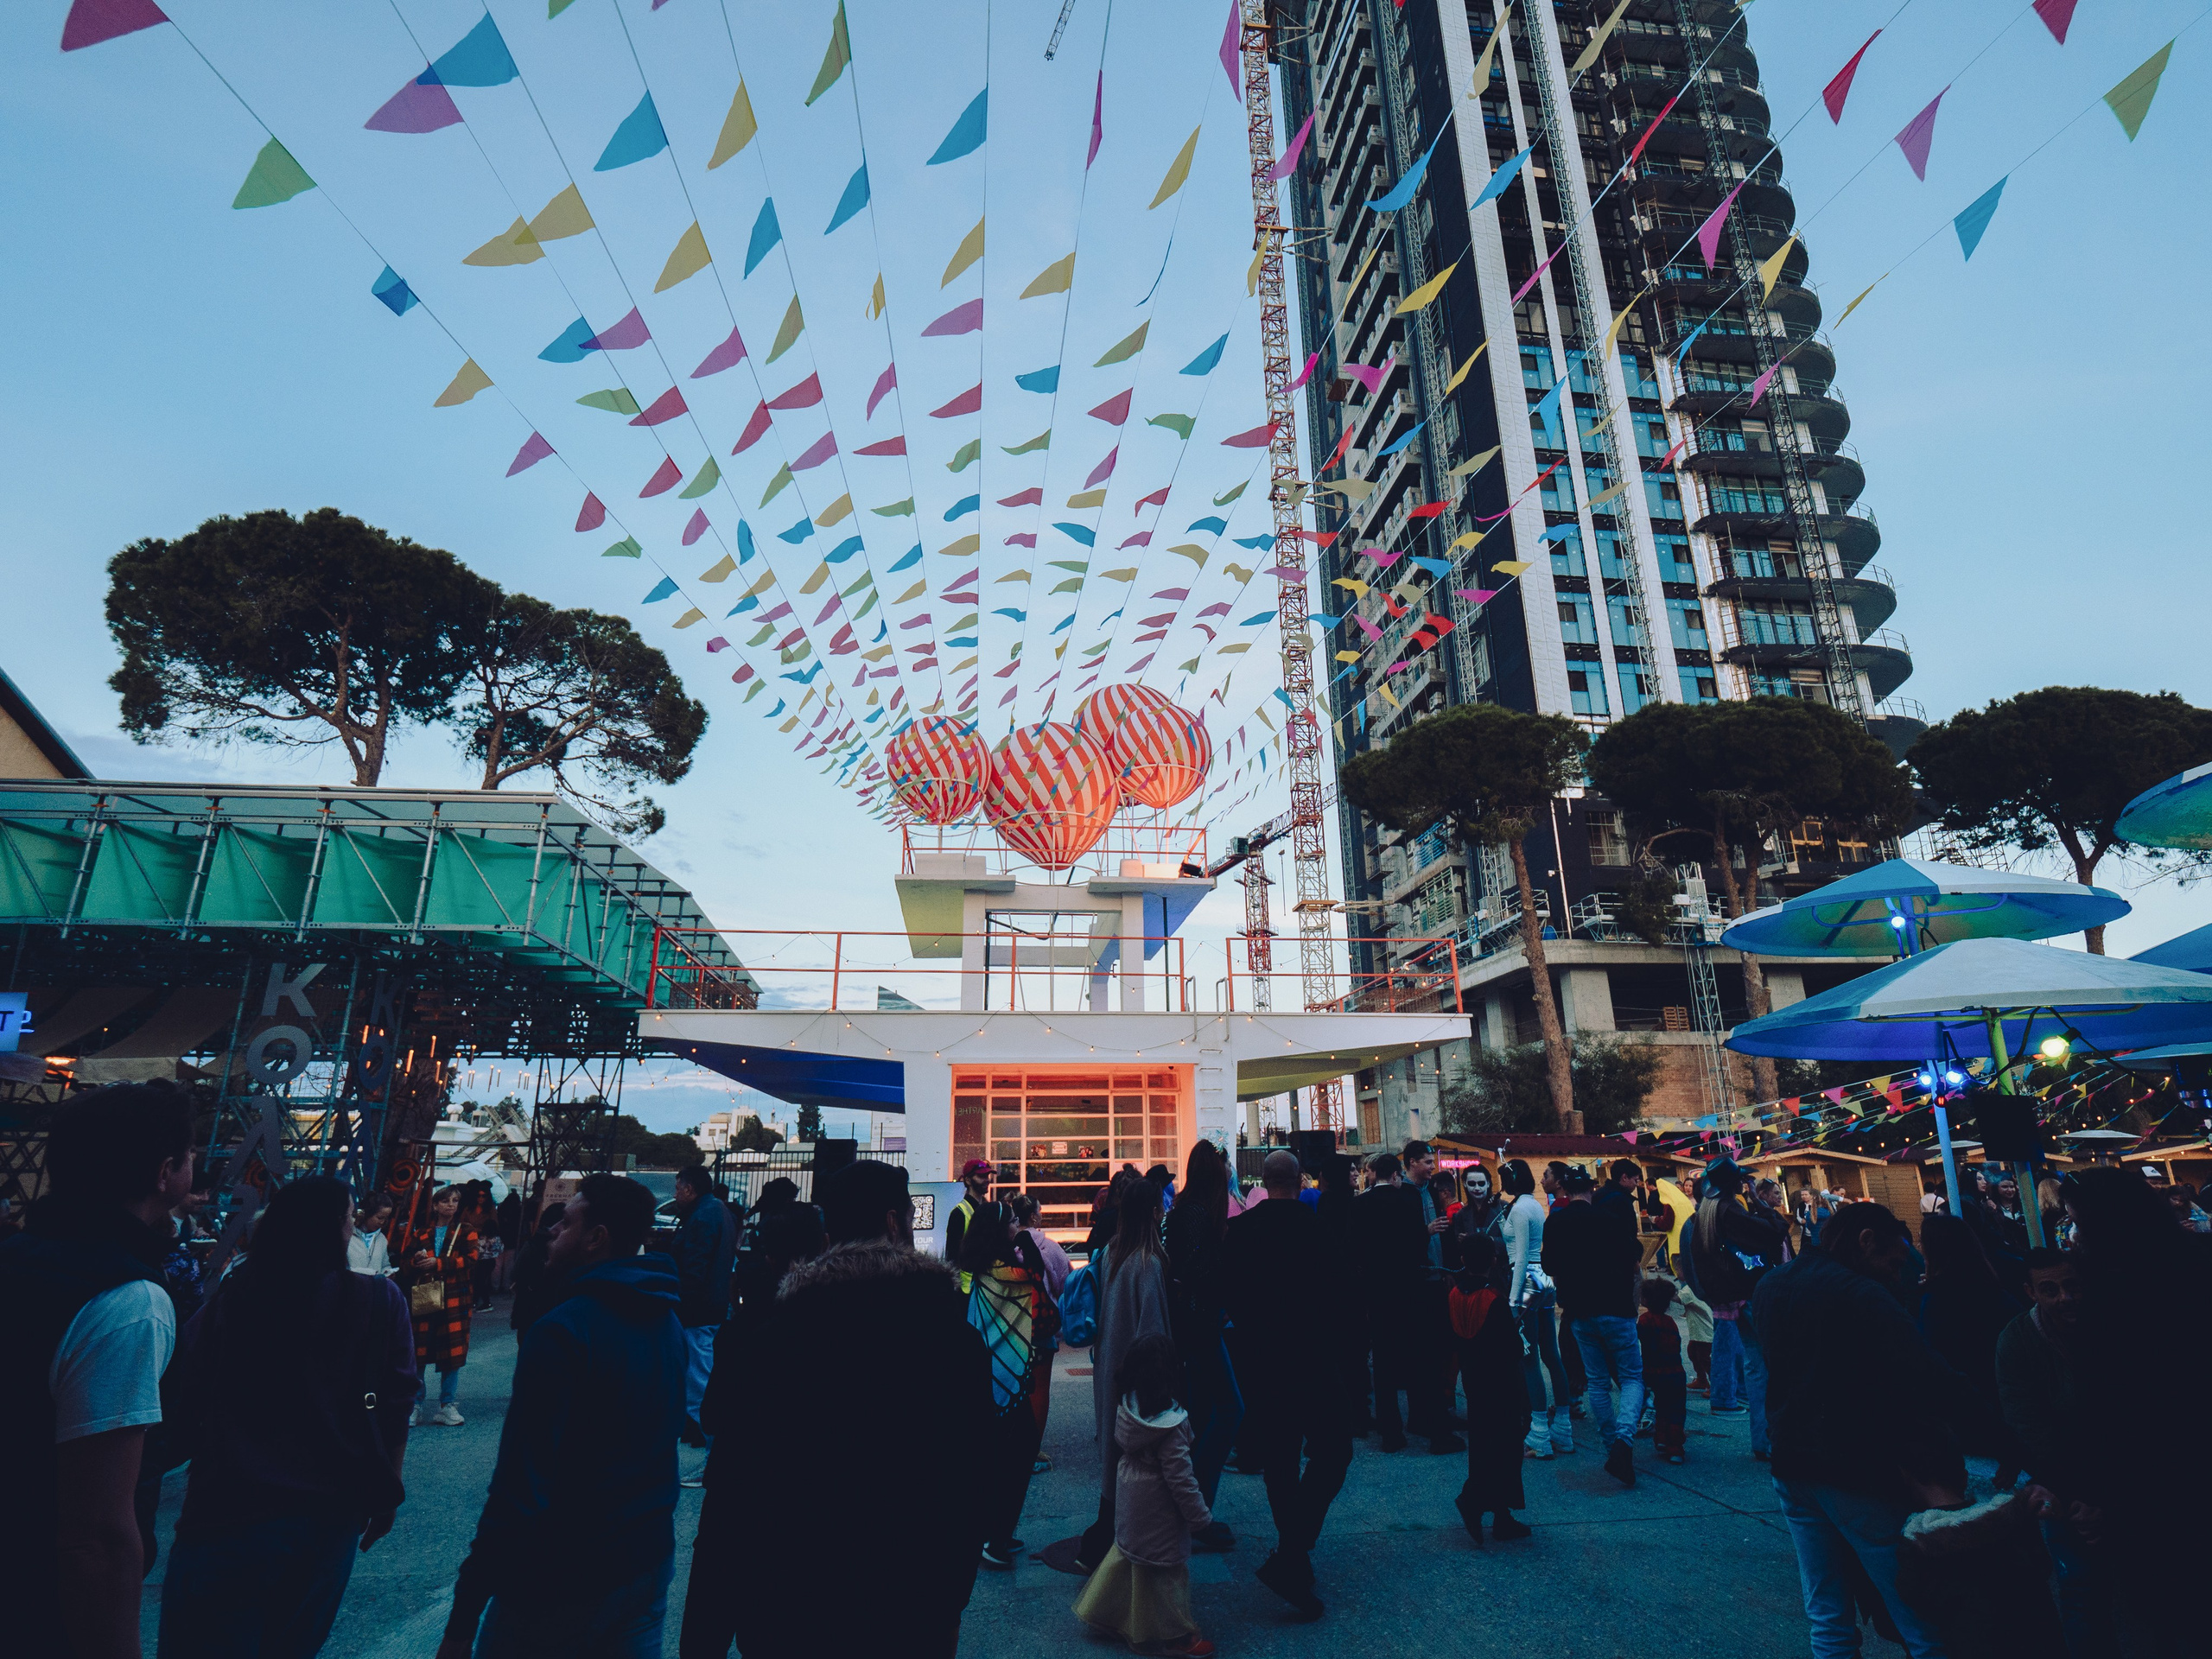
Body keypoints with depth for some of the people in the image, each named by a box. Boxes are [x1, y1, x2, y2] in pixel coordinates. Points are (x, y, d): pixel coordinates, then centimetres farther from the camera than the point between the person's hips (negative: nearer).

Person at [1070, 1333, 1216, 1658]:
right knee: (1165, 1570, 12)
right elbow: (1181, 1480, -25)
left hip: (1130, 1498, 7)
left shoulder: (1127, 1407, -12)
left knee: (1125, 1553, 25)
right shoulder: (1169, 1428, -32)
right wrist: (1202, 1518, -12)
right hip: (1158, 1510, -7)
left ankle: (1100, 1613, 39)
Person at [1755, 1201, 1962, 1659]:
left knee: (1828, 1620, 19)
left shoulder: (1770, 1286, 5)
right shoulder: (1862, 1294, -18)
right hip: (1857, 1472, -7)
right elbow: (1931, 1381, -24)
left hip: (1792, 1466, 7)